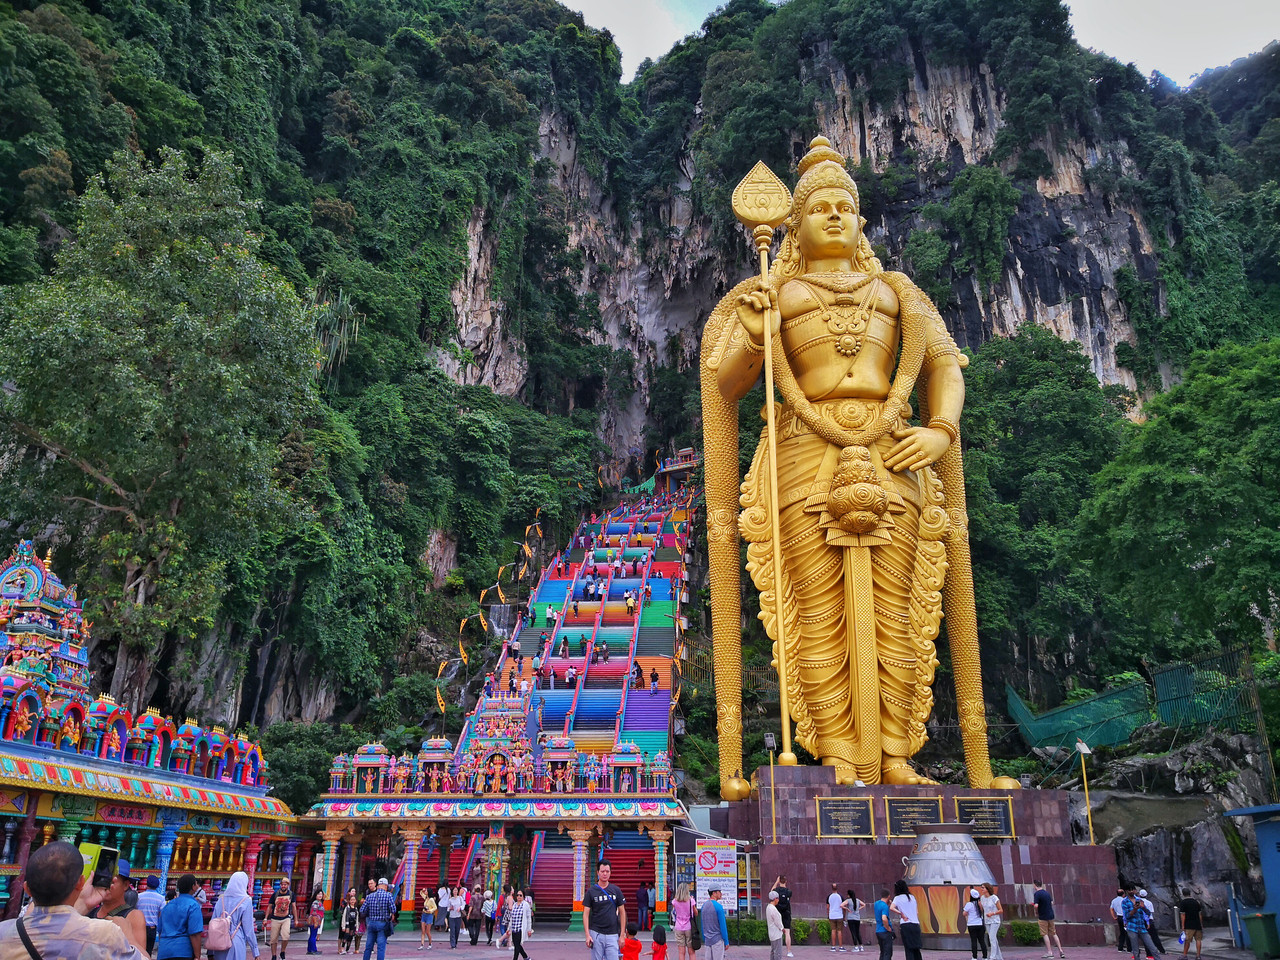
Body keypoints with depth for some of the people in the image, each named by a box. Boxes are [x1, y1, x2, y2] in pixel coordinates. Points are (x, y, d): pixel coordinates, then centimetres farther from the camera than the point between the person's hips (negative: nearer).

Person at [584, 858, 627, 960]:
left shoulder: (616, 890, 5)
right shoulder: (591, 891, 0)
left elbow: (622, 912, 8)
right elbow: (586, 914, -1)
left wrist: (622, 934, 2)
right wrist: (587, 935, -10)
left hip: (612, 934, 1)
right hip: (596, 933, -1)